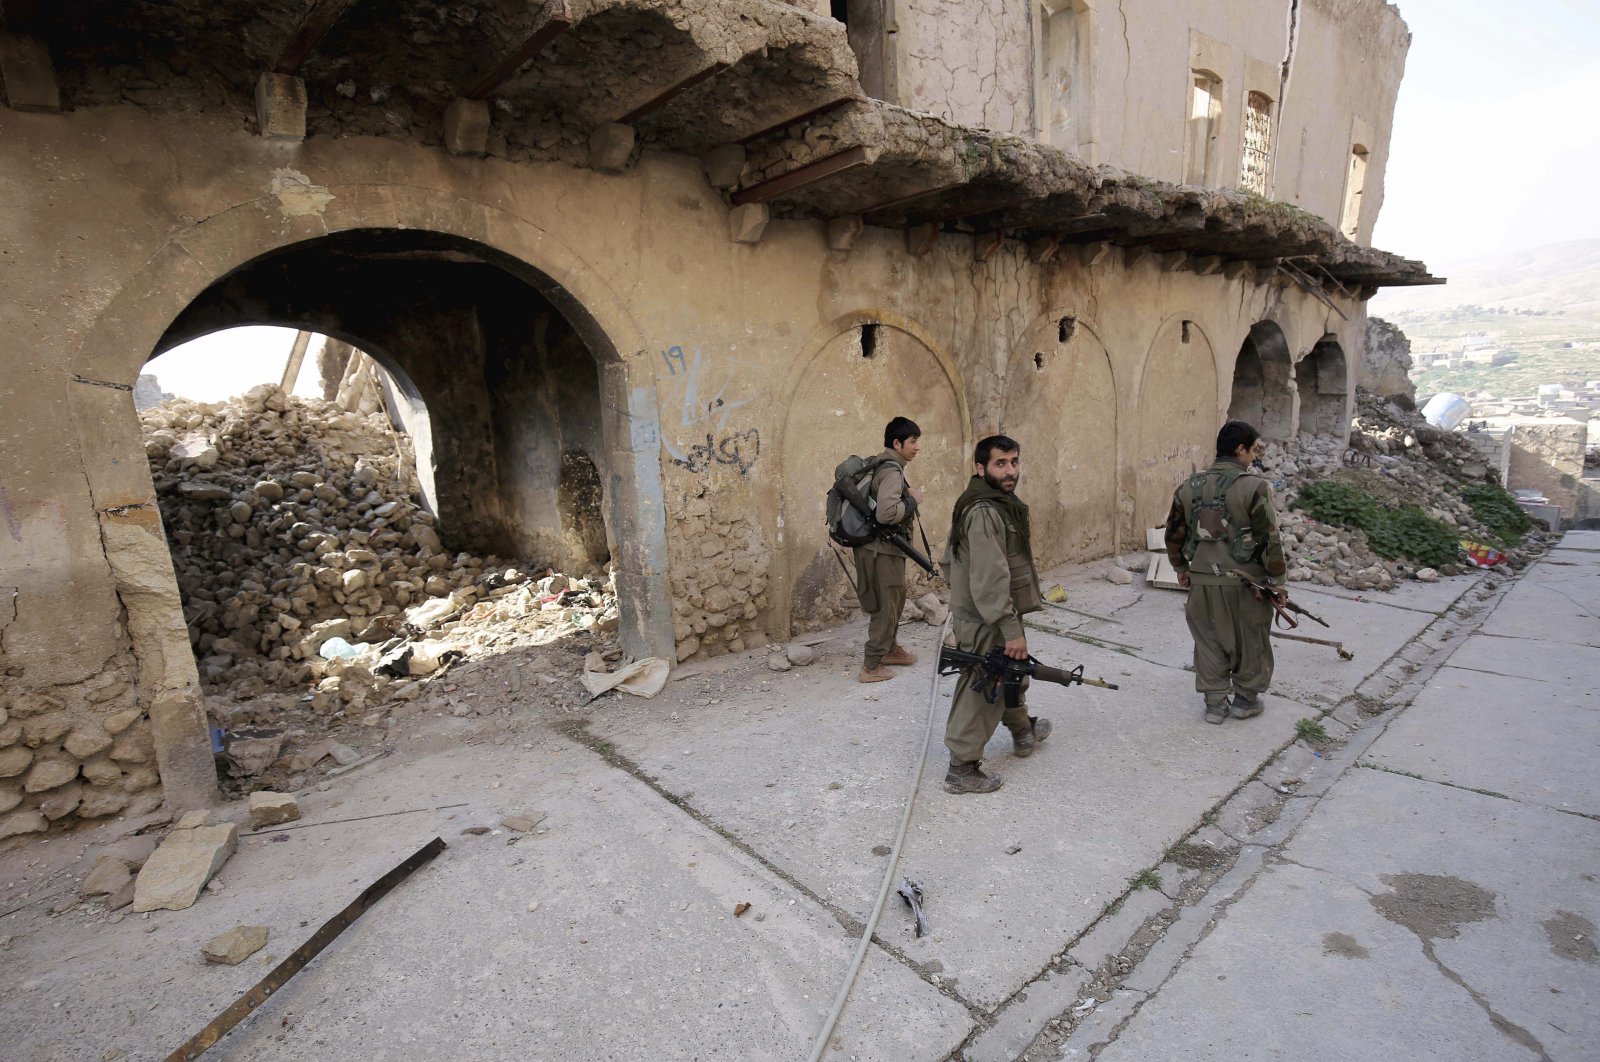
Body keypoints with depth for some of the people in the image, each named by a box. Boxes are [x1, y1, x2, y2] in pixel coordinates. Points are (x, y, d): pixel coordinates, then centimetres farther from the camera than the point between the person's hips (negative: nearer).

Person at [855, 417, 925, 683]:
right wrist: (912, 500, -17)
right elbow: (886, 512, -32)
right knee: (886, 605, 0)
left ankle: (890, 649, 37)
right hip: (883, 549, -10)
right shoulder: (892, 471, -19)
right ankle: (871, 666, 7)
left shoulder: (882, 465, 12)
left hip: (880, 547, 10)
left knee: (893, 601, 22)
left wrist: (907, 497, 12)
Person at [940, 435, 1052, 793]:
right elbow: (990, 579, -30)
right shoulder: (984, 513, -25)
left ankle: (1024, 733, 51)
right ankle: (962, 769, 14)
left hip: (994, 615, 11)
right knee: (982, 692, 1)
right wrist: (1011, 629, -28)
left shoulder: (998, 503, 10)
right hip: (987, 622, -11)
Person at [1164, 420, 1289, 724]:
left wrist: (1181, 568, 21)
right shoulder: (1254, 487, -14)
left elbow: (1174, 533, 8)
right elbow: (1271, 539, -12)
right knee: (1250, 642, 16)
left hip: (1202, 581, 4)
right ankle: (1246, 699, 29)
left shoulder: (1189, 487, 1)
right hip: (1246, 582, -3)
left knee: (1210, 642, 15)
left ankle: (1214, 703, 21)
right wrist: (1277, 579, -2)